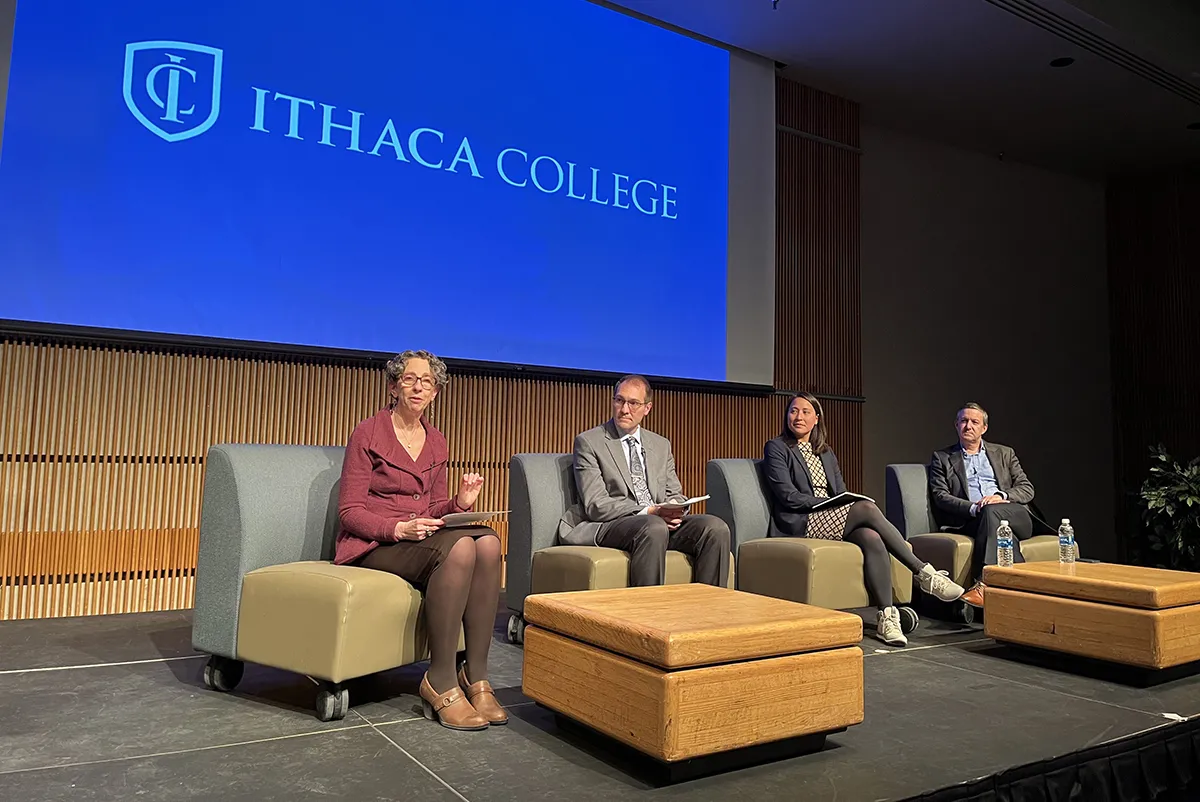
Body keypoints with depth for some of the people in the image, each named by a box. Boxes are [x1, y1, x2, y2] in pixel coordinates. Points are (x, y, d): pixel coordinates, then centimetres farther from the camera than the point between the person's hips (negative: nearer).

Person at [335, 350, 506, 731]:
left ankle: (475, 676, -24)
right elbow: (349, 510, -7)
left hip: (423, 538, 6)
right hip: (373, 544, -5)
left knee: (488, 542, -27)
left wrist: (461, 503, -5)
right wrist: (398, 528, -23)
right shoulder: (369, 433, -3)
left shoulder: (437, 442, 15)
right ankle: (440, 682, -26)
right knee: (459, 548, -35)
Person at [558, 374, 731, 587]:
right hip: (609, 526, -5)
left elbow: (675, 494, 20)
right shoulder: (588, 442, 2)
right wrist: (649, 512, -18)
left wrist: (674, 511, -6)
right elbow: (596, 505, -7)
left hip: (664, 522, 5)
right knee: (654, 528, -37)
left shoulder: (661, 445, 21)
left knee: (716, 527, -21)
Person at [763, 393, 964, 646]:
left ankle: (886, 616, -31)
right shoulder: (776, 448, 4)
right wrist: (829, 502, -14)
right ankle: (924, 573, -20)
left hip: (834, 520, 6)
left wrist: (843, 502, -6)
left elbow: (842, 493, 18)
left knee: (872, 539, -28)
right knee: (868, 508, -27)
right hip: (801, 524, -6)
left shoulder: (826, 452, 24)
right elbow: (789, 496, -7)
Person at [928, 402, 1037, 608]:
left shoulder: (1004, 454, 24)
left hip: (1016, 518, 1)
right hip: (970, 520, -1)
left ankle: (983, 583, -45)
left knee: (991, 511, -34)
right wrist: (974, 508, -14)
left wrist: (1001, 497, -8)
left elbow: (1027, 489, 15)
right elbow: (940, 497, 4)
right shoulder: (942, 458, 17)